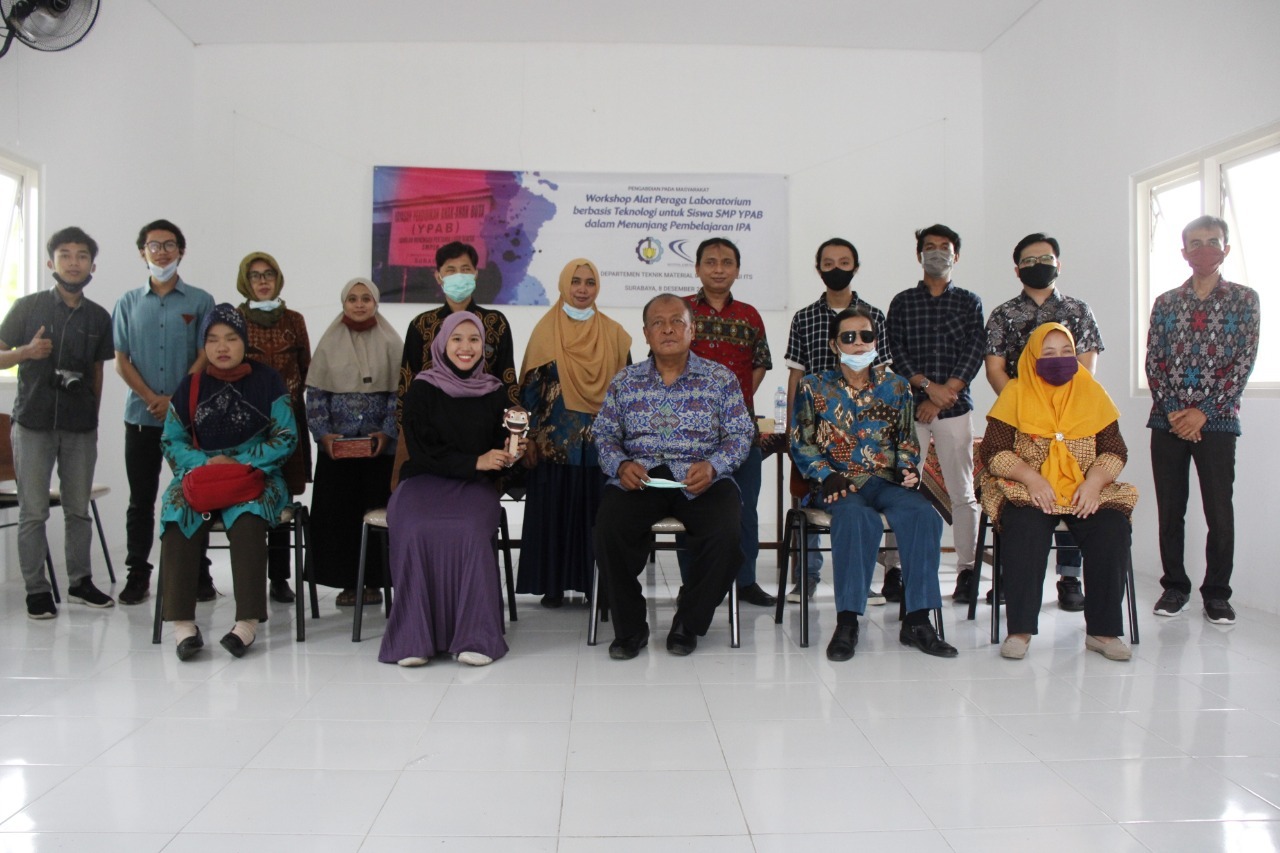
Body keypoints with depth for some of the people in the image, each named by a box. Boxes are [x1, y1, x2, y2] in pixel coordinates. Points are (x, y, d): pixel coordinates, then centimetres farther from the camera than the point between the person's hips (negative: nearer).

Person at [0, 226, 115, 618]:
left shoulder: (98, 317, 8)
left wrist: (93, 416, 12)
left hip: (80, 427, 2)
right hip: (33, 423, -2)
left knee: (79, 509, 9)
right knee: (33, 512, 1)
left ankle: (80, 582, 22)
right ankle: (37, 590, 11)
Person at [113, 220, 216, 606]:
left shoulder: (200, 301, 3)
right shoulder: (129, 303, 11)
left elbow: (206, 357, -3)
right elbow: (122, 361, 6)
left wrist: (175, 400, -12)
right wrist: (152, 398, -8)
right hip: (141, 415, 2)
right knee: (141, 499, 7)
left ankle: (199, 575, 10)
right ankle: (137, 575, 16)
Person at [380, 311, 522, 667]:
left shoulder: (494, 392, 10)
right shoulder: (422, 390, 4)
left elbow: (503, 447, 11)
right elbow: (422, 450, -4)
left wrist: (508, 454, -13)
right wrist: (474, 461, -14)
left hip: (475, 485, 1)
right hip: (424, 479, 0)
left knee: (468, 531, -32)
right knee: (416, 530, -32)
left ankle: (473, 636, -25)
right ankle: (414, 637, -24)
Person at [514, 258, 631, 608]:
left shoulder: (613, 334, 8)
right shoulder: (546, 330, 3)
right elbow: (531, 388, 1)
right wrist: (530, 437, -5)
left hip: (601, 439, 1)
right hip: (555, 439, -1)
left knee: (597, 512, 2)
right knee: (554, 511, 1)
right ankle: (553, 584, 10)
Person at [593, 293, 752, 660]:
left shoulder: (721, 378, 10)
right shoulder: (624, 382, 14)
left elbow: (740, 434, 5)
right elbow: (605, 436, 11)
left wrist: (713, 465, -14)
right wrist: (621, 465, -10)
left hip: (700, 480, 0)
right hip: (639, 476, 1)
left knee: (725, 533, -30)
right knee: (609, 528, -29)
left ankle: (688, 623, -4)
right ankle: (629, 627, -8)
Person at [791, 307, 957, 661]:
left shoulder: (896, 386, 14)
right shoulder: (813, 387, 8)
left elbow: (907, 439, 19)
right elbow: (801, 443, 5)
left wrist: (908, 468, -2)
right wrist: (826, 476, -11)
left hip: (886, 482, 3)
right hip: (839, 483, -2)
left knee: (923, 514, -30)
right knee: (857, 517, -38)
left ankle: (917, 621, -24)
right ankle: (847, 621, -31)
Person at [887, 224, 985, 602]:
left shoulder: (969, 302, 11)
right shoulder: (902, 302, 11)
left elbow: (974, 354, 1)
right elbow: (895, 352, 2)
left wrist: (943, 394, -9)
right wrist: (928, 385, -12)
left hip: (954, 407, 0)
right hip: (909, 406, 0)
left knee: (962, 492, 0)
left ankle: (967, 570, 6)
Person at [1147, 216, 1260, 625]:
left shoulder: (1243, 299, 4)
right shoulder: (1165, 303, 10)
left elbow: (1243, 362, -3)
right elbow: (1153, 362, 5)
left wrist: (1203, 413, -11)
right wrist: (1171, 411, -9)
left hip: (1216, 421, -2)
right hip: (1167, 421, 2)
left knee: (1220, 513, -1)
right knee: (1170, 511, 6)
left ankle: (1217, 594, 12)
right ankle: (1175, 587, 18)